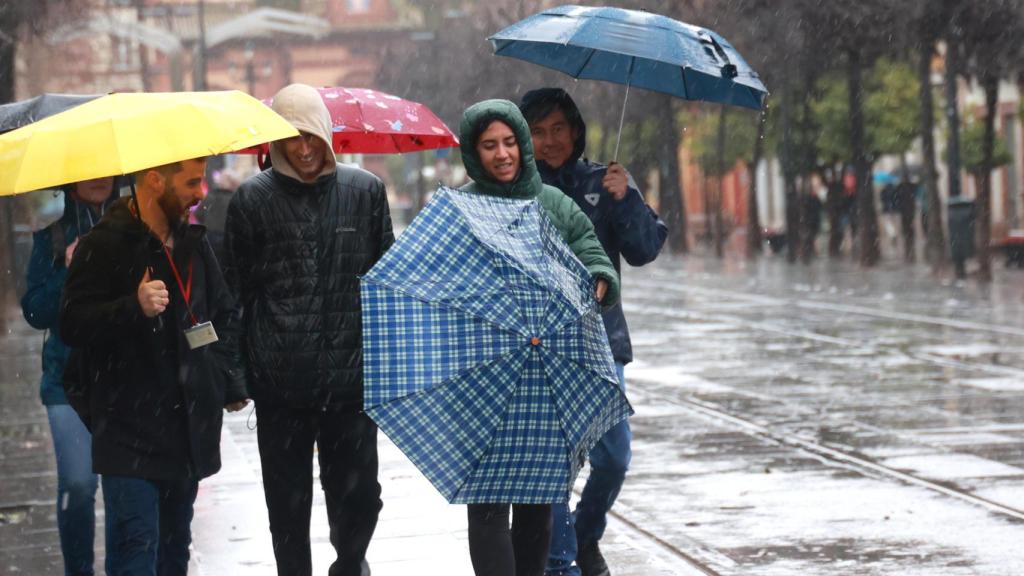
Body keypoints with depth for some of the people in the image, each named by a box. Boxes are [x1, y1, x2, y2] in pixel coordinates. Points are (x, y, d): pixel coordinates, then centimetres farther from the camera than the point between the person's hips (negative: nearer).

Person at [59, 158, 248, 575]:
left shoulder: (192, 242, 14)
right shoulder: (105, 245, -9)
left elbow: (222, 314, 26)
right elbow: (73, 325, -17)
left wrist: (230, 383, 15)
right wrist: (135, 308, -32)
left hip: (188, 427, 7)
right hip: (129, 428, -7)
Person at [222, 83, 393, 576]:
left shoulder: (365, 192, 6)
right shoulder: (252, 200, 2)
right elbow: (235, 293, 4)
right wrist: (237, 374, 0)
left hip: (353, 380, 1)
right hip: (281, 386, -1)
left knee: (359, 496, 5)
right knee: (288, 506, 6)